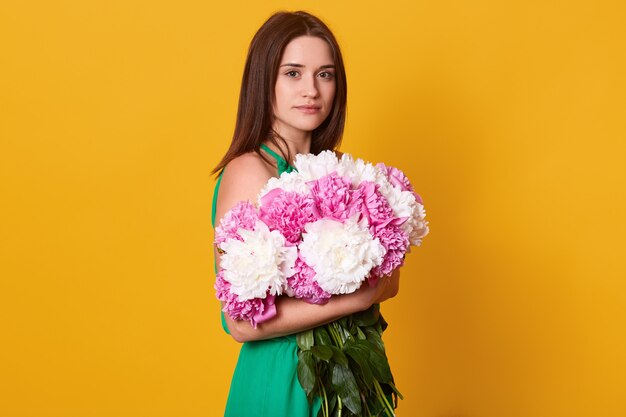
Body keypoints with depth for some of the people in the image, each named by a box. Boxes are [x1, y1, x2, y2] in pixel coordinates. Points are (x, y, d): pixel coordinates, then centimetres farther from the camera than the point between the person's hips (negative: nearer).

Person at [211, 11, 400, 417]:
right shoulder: (250, 172, -19)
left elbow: (388, 278, 8)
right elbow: (243, 321, -25)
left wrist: (377, 283, -14)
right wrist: (358, 298, -21)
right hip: (282, 378, -7)